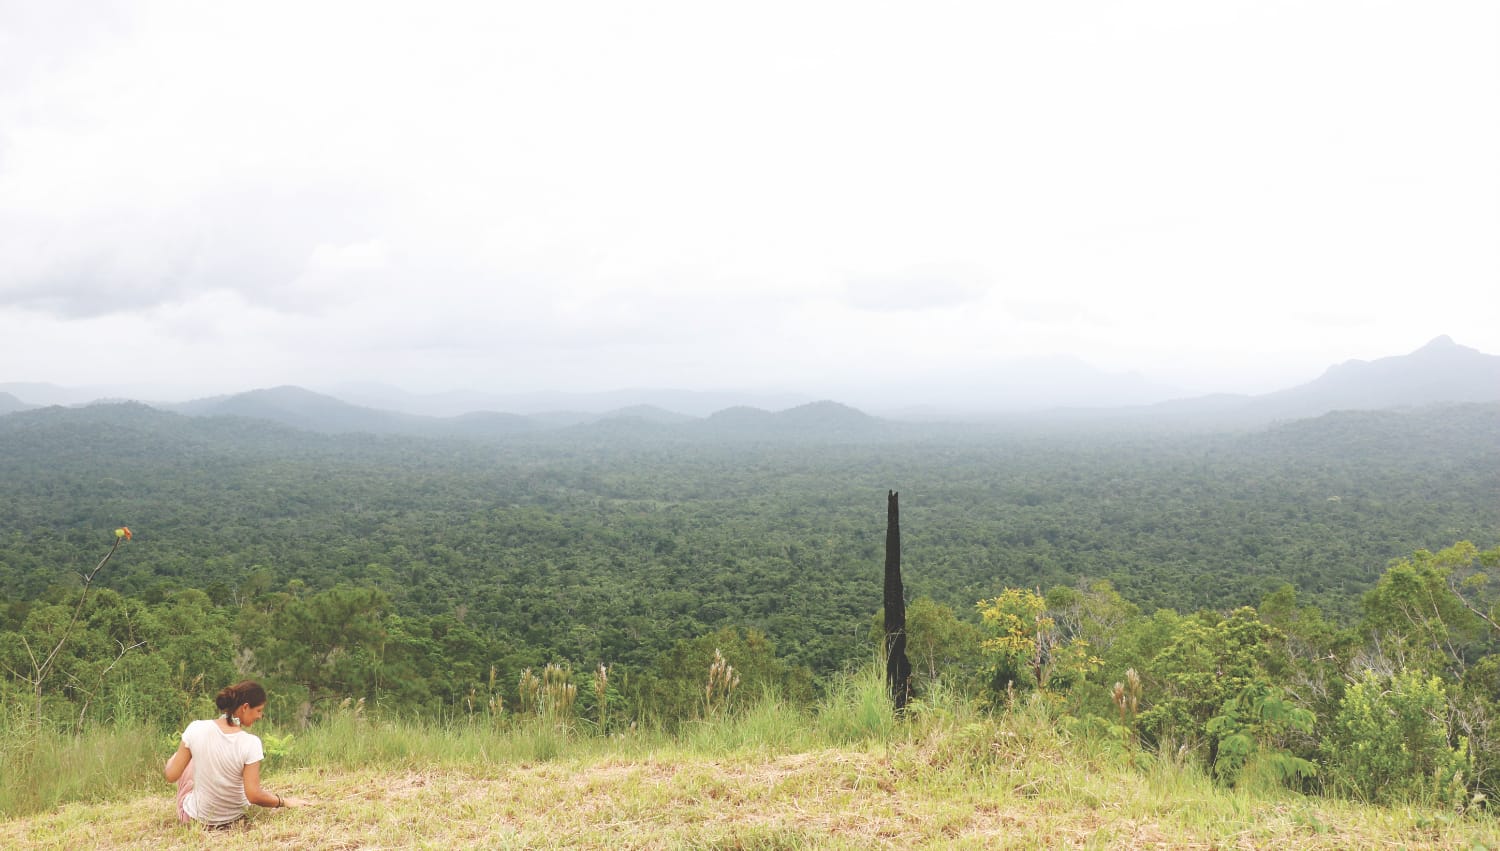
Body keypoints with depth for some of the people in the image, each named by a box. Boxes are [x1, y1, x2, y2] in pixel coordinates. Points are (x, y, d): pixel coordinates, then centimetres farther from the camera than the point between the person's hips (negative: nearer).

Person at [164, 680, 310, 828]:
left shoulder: (196, 729, -17)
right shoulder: (251, 743, -22)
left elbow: (171, 776, -8)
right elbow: (254, 795, -22)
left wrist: (169, 764, 14)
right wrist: (284, 801, -7)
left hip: (195, 818, 1)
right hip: (233, 820, 0)